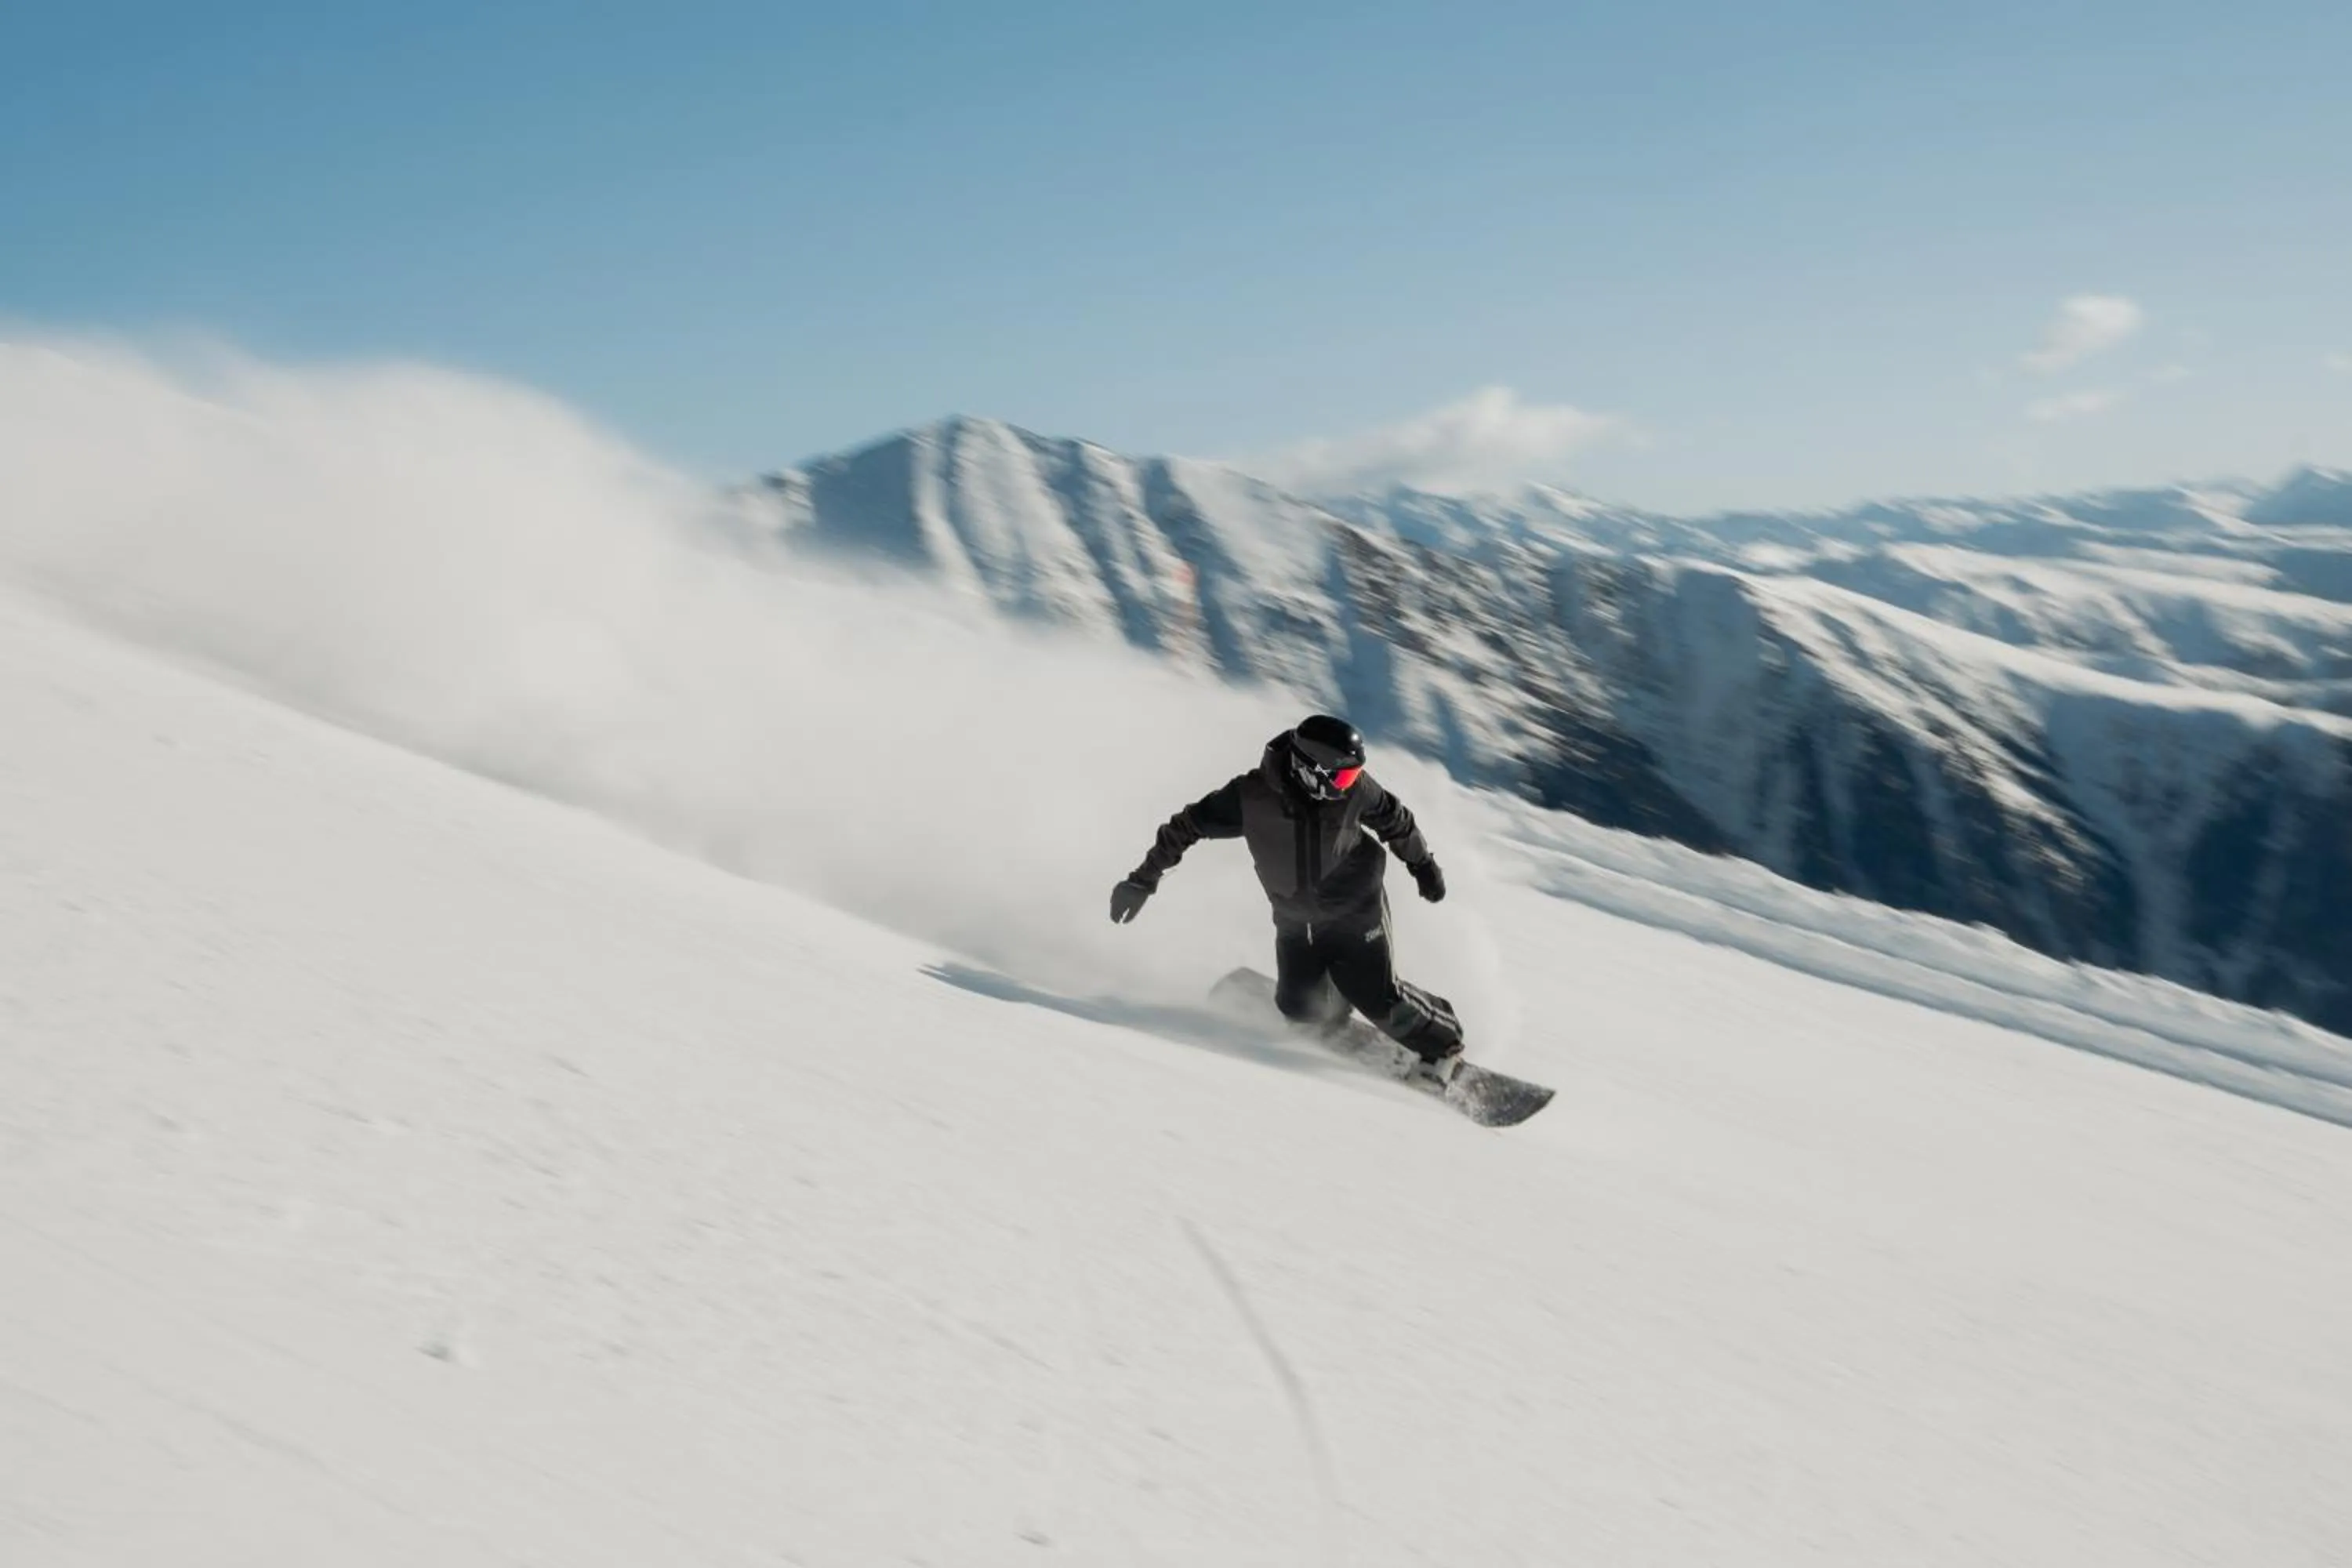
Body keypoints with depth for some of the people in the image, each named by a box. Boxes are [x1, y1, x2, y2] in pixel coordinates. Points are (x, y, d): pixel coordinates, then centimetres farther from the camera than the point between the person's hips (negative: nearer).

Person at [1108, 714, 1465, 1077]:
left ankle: (1443, 1046, 15)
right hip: (1295, 920, 1)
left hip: (1357, 908, -1)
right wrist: (1142, 881, -9)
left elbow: (1393, 819, 3)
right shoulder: (1251, 797, -23)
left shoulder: (1354, 787, -19)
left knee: (1377, 997, -10)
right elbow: (1186, 827, -12)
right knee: (1299, 1005, -7)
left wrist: (1423, 864, 15)